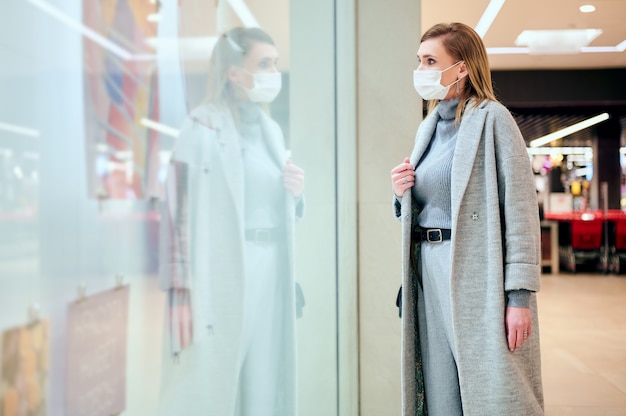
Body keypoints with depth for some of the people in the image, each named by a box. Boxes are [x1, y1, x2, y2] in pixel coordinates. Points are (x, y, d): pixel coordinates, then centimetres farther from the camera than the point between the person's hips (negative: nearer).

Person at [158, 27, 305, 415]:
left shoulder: (271, 130, 14)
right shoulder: (203, 127, -8)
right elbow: (179, 211, -13)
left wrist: (296, 193, 0)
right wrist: (180, 293, -18)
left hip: (270, 277, 7)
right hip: (221, 279, -7)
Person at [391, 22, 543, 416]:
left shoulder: (492, 118, -6)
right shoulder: (428, 128, 15)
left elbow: (521, 209, -12)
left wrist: (520, 295, -18)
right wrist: (402, 195, 1)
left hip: (478, 273, -6)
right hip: (429, 273, 7)